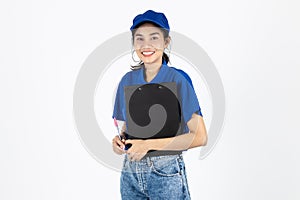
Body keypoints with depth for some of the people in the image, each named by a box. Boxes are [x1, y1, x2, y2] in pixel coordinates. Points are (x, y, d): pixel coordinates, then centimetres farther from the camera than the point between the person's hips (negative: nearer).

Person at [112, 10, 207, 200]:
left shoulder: (178, 79, -10)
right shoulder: (127, 80, 4)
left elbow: (200, 137, -14)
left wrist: (148, 145, -17)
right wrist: (120, 140, -6)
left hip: (166, 172, -4)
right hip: (130, 171, 4)